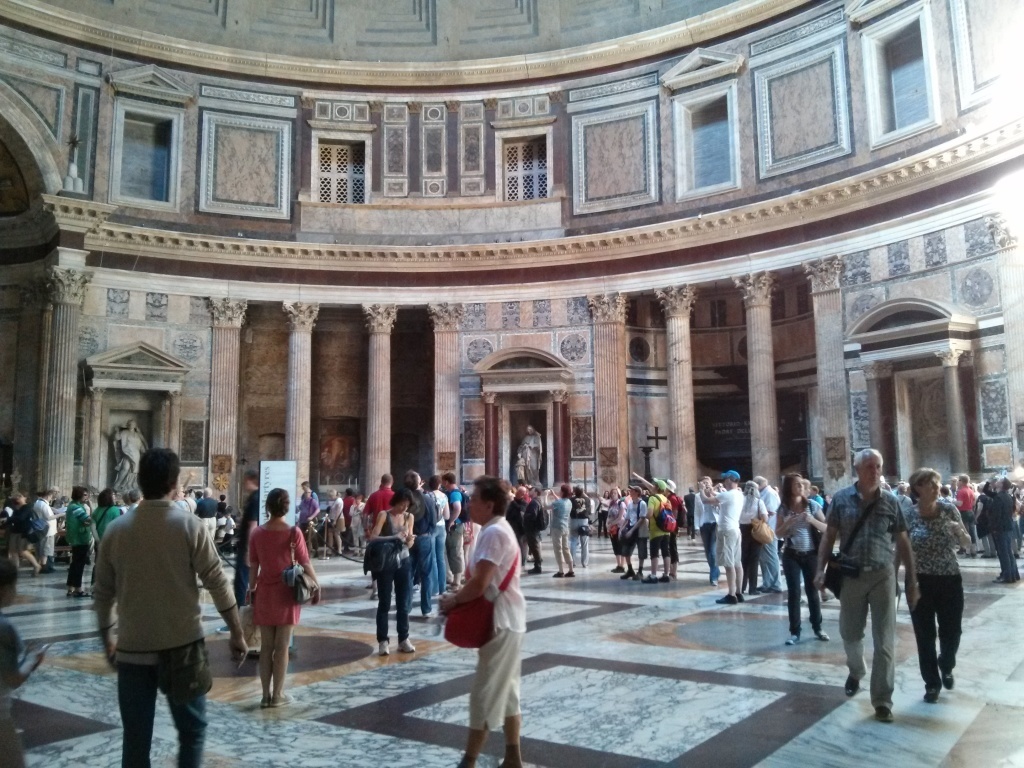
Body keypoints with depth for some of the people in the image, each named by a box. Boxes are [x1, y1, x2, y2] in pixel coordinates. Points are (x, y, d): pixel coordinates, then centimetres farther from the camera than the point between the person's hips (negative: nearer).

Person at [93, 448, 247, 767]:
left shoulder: (116, 529, 0)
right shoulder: (189, 526, -9)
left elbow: (103, 592, 6)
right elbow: (217, 583, -9)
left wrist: (106, 639, 21)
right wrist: (236, 633, 0)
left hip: (133, 648, 3)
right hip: (183, 645, -2)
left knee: (135, 736, 11)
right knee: (192, 728, 12)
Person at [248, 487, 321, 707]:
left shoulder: (256, 534, -2)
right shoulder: (293, 532, -10)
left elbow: (253, 567, 2)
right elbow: (305, 563, -7)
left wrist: (252, 588, 15)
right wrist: (316, 584, 6)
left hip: (264, 593, 3)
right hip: (286, 593, -3)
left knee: (265, 646, 10)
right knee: (282, 647, 5)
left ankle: (266, 694, 14)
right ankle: (278, 695, 10)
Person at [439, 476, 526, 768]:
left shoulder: (493, 533, -20)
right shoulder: (499, 529, 12)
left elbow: (479, 584, -25)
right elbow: (482, 579, 16)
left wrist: (453, 600, -9)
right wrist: (459, 596, 2)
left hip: (501, 622, -10)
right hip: (508, 619, 10)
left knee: (484, 694, -2)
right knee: (506, 691, 16)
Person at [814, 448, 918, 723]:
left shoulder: (891, 501, 0)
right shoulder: (841, 499, -1)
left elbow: (902, 543, 4)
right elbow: (829, 536, 3)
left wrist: (912, 580, 3)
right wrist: (821, 570, -5)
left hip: (883, 575, 0)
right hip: (851, 575, 1)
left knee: (885, 641, 0)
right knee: (850, 633, 14)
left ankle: (882, 700, 11)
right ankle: (856, 672, 44)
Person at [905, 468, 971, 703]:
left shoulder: (949, 509, -4)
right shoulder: (907, 515, -8)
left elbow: (966, 543, 4)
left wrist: (959, 531, -18)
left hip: (950, 580, 1)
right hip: (920, 583, -1)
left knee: (952, 634, 8)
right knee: (925, 636, 4)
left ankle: (946, 667, 40)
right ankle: (932, 683, 22)